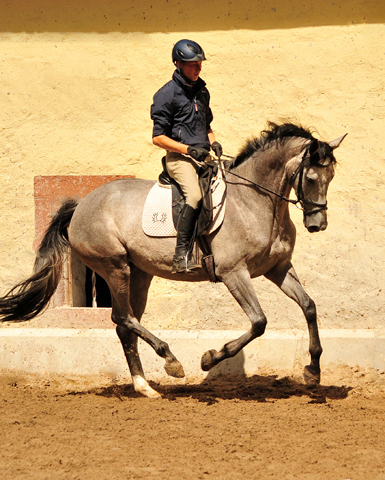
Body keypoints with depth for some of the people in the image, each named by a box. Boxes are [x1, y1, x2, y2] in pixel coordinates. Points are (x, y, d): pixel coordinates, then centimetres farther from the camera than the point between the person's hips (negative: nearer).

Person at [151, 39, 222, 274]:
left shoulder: (202, 91, 17)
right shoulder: (167, 94, -5)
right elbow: (158, 137, -7)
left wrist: (213, 142, 10)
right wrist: (189, 149, -16)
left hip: (203, 156, 8)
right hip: (180, 157, -8)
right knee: (195, 195, -31)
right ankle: (181, 255, -33)